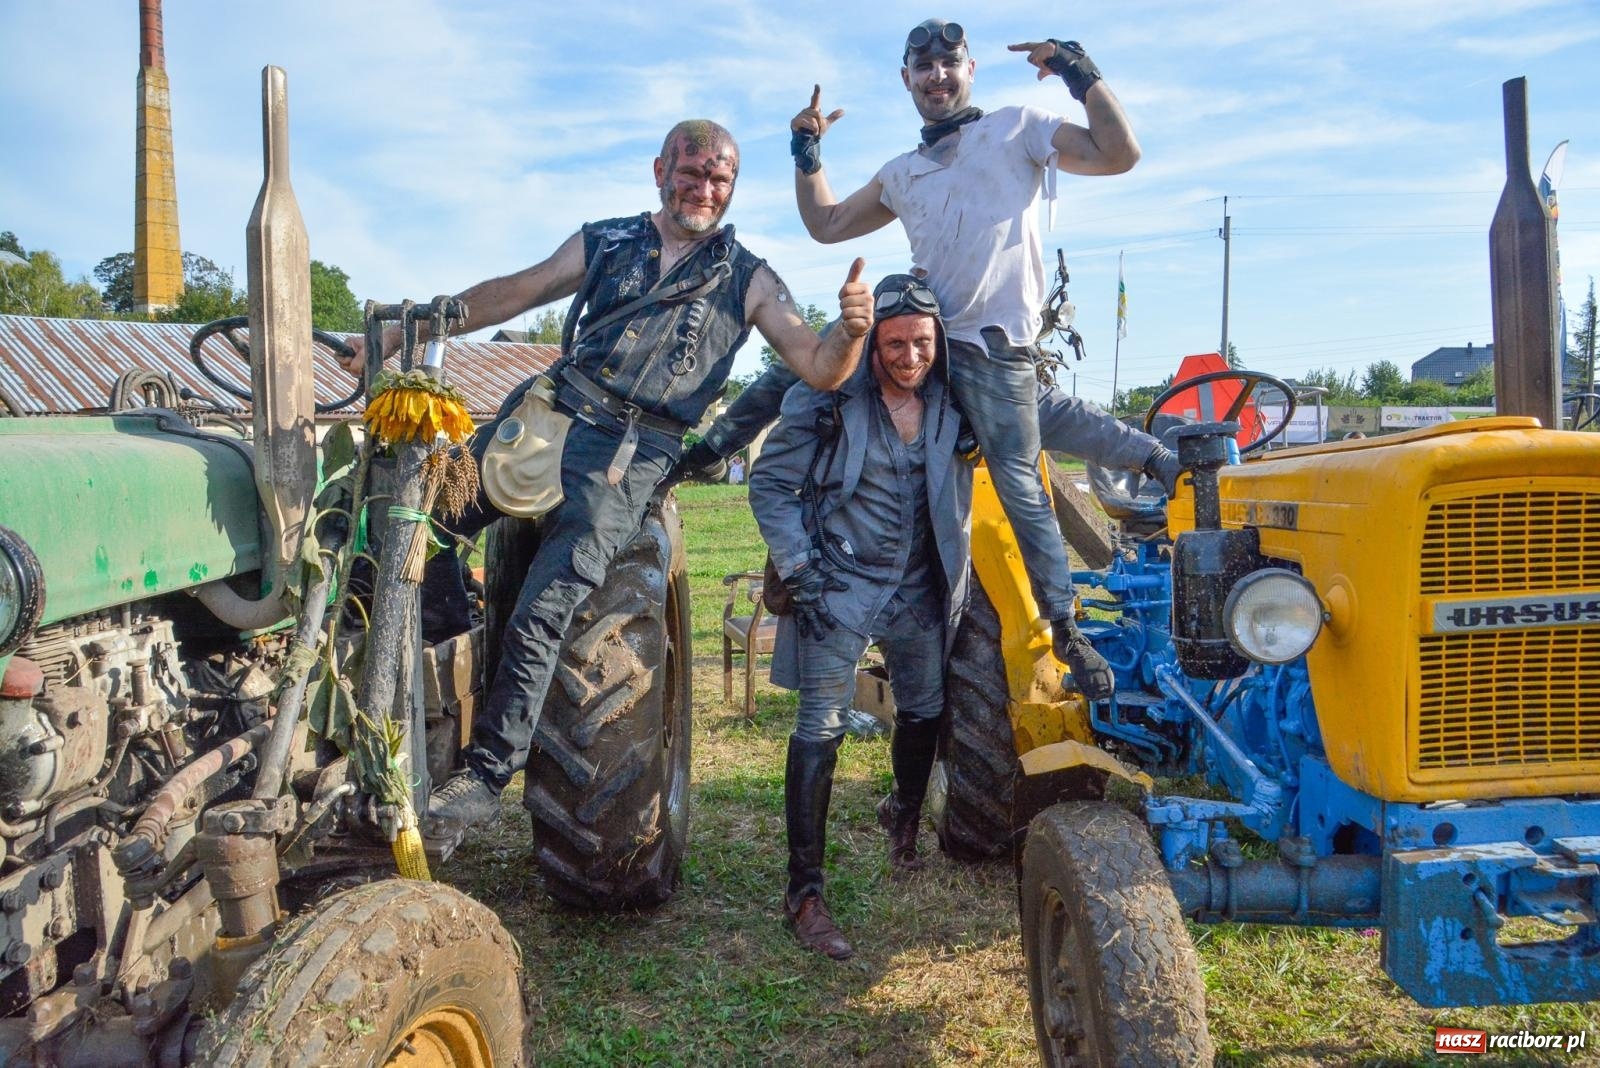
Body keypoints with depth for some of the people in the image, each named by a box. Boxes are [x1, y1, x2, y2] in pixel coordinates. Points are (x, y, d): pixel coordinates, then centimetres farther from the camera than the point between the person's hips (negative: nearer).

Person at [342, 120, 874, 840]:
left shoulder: (747, 280, 11)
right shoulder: (606, 242, 19)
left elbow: (820, 370, 3)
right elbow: (509, 295, 19)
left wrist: (852, 329, -19)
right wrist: (402, 328, 14)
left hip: (631, 450, -4)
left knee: (538, 618, -14)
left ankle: (489, 773, -3)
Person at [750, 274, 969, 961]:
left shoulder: (949, 404, -1)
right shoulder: (827, 401, -14)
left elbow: (956, 492, 15)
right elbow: (770, 483, -9)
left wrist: (955, 570, 8)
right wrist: (799, 567, -14)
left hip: (920, 588, 5)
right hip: (840, 586, -5)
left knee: (925, 711, 18)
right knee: (822, 728, -8)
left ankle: (905, 814, 48)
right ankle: (804, 890, 0)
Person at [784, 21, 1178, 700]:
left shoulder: (1016, 130, 7)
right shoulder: (901, 174, 22)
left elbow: (1119, 154, -3)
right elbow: (826, 224, 26)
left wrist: (1081, 75, -7)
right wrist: (807, 151, 18)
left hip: (996, 344, -6)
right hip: (928, 336, 6)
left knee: (1020, 484, -7)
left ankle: (1067, 630, 5)